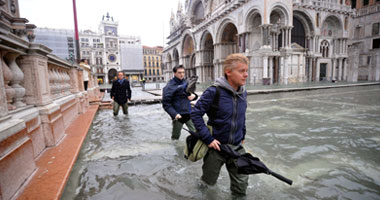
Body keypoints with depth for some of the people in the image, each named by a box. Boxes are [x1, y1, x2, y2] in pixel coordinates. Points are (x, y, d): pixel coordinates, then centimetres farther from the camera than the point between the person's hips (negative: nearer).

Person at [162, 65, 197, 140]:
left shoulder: (185, 82, 6)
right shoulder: (170, 86, -12)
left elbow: (190, 93, 19)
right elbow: (166, 104, -15)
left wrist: (192, 95, -5)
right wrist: (174, 114, -28)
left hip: (189, 114, 4)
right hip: (178, 116, -4)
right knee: (175, 136, 13)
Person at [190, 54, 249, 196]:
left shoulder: (243, 93, 0)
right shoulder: (214, 91, -20)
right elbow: (195, 114, -18)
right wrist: (208, 138, -20)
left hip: (237, 147, 5)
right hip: (216, 146, -4)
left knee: (241, 185, 12)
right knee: (209, 181, 17)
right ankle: (204, 180, 50)